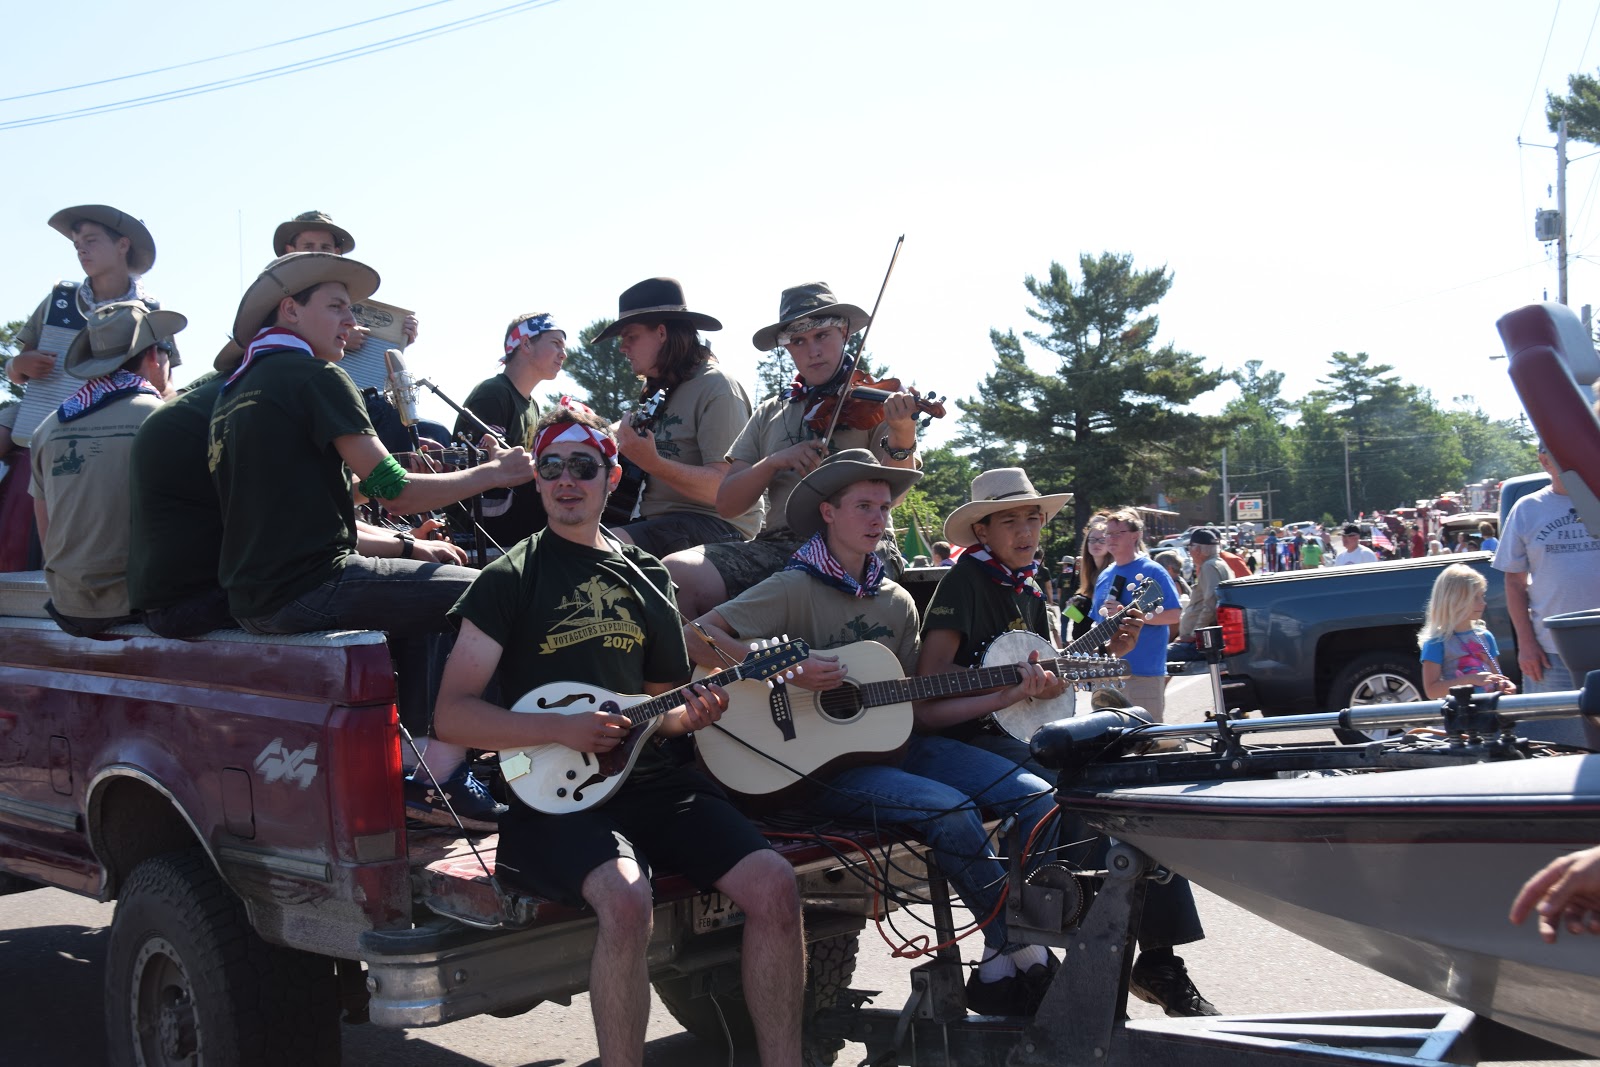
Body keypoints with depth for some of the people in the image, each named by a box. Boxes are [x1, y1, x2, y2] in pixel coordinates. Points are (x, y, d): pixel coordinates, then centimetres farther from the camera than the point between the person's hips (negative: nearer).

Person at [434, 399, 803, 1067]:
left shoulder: (646, 576, 17)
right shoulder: (512, 578, 3)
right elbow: (452, 716, -3)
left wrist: (690, 713, 1)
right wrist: (562, 729, -15)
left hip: (652, 780, 5)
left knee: (774, 886, -16)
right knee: (626, 899, -34)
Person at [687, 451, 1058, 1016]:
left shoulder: (897, 600, 15)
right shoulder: (796, 589, -5)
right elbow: (696, 638, -15)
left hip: (895, 743, 7)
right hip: (819, 760, -7)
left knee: (1036, 795, -9)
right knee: (951, 808, -29)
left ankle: (998, 969, -3)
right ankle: (1016, 948, -6)